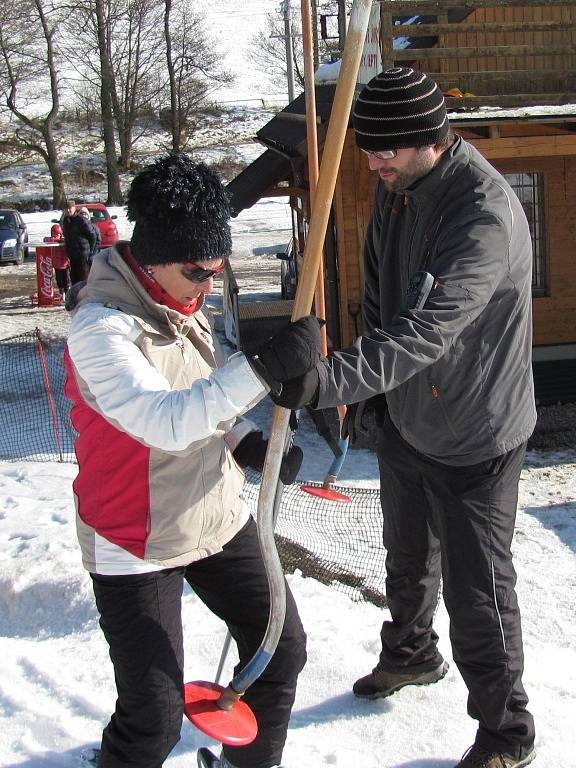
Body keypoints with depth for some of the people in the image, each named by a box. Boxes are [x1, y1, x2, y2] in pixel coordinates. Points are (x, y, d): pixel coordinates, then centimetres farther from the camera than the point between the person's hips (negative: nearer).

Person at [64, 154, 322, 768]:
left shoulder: (180, 299, 2)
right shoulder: (100, 326, -24)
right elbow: (166, 422, -37)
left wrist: (247, 443, -4)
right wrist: (265, 367, -43)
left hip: (217, 518, 8)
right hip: (135, 545, -8)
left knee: (283, 649, 15)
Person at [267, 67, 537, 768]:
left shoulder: (486, 217, -31)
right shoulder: (396, 184, -3)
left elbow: (424, 335, -39)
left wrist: (327, 380, -50)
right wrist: (373, 388, 9)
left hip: (471, 440, -8)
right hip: (402, 420, 8)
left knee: (476, 591, 6)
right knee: (408, 560, 27)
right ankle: (411, 654, 55)